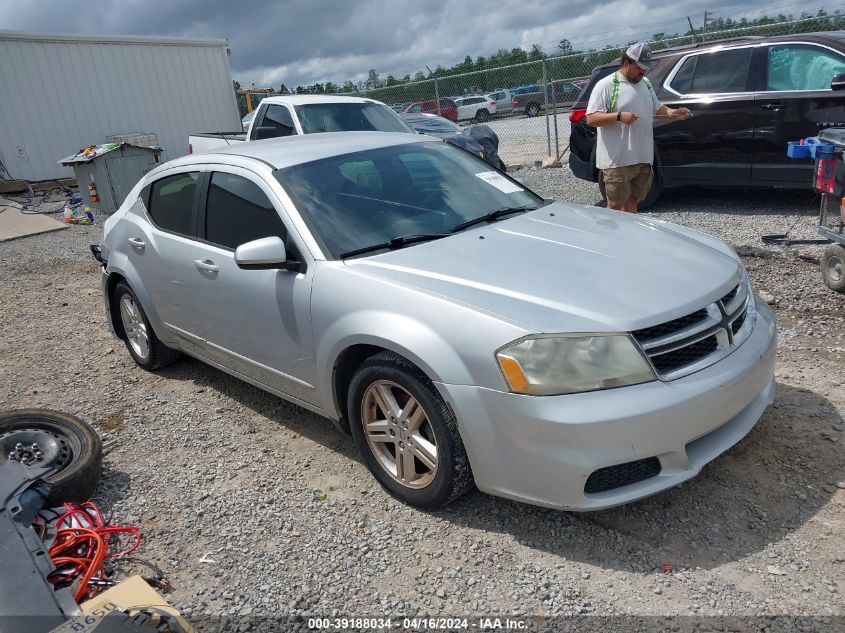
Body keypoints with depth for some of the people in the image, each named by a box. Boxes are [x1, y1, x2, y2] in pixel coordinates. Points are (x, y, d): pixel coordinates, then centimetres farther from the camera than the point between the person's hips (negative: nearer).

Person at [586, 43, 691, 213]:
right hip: (617, 160, -7)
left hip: (643, 158, 7)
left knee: (632, 202, 14)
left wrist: (672, 112, 5)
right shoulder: (606, 85, -7)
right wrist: (619, 116, -25)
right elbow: (591, 119, -13)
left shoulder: (645, 84, 17)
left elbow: (657, 108, 27)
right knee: (615, 206, -3)